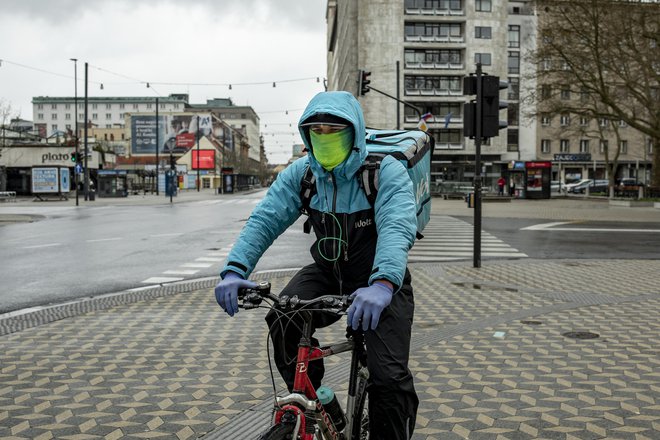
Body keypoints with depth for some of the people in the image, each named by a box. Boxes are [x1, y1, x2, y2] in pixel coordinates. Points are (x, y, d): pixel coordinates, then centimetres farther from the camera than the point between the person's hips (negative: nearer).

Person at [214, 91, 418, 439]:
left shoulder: (386, 172, -20)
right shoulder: (301, 173, -8)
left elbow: (397, 227, -37)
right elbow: (264, 220, -17)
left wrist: (382, 284, -56)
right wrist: (234, 269, -35)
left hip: (377, 283, -3)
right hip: (328, 273, 4)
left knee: (389, 377, -17)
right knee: (282, 320, -24)